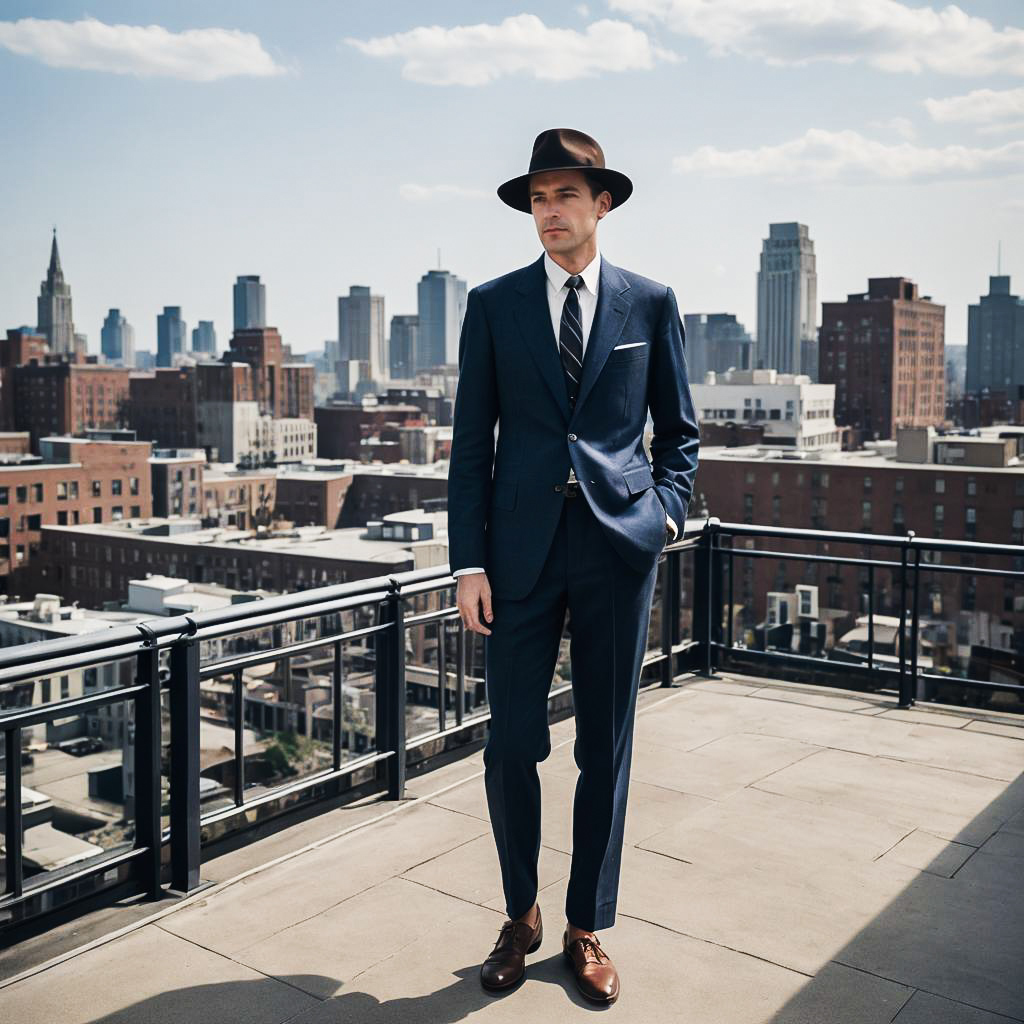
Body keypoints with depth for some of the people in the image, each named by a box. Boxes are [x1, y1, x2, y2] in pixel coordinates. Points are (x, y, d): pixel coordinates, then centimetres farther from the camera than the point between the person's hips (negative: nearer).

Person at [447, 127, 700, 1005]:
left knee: (607, 748, 8)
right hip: (522, 547, 0)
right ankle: (521, 915, 26)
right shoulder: (493, 305, 5)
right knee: (511, 744, 3)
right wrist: (469, 560, -3)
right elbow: (472, 441, 3)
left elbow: (679, 431, 13)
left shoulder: (650, 303, 7)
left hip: (618, 546, 0)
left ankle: (587, 929, 25)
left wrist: (667, 512, -3)